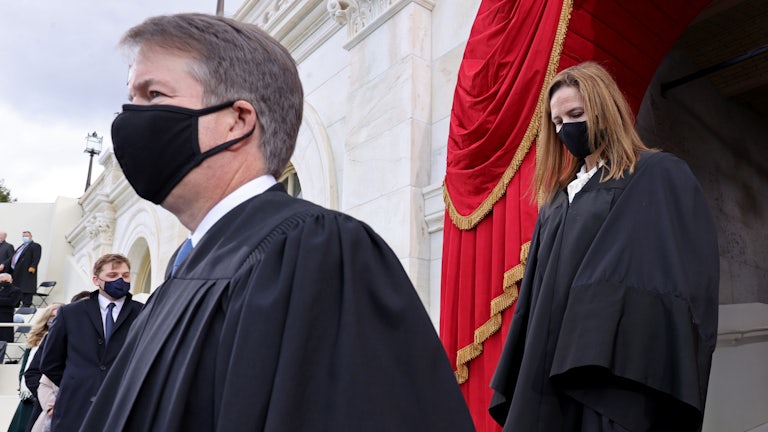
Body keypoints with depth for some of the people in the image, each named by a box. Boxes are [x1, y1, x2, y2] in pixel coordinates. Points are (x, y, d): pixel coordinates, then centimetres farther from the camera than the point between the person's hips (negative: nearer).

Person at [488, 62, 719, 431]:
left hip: (618, 368, -5)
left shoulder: (660, 175, 2)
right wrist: (519, 378, 9)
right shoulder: (558, 198, 19)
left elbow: (671, 276, -10)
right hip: (550, 369, 6)